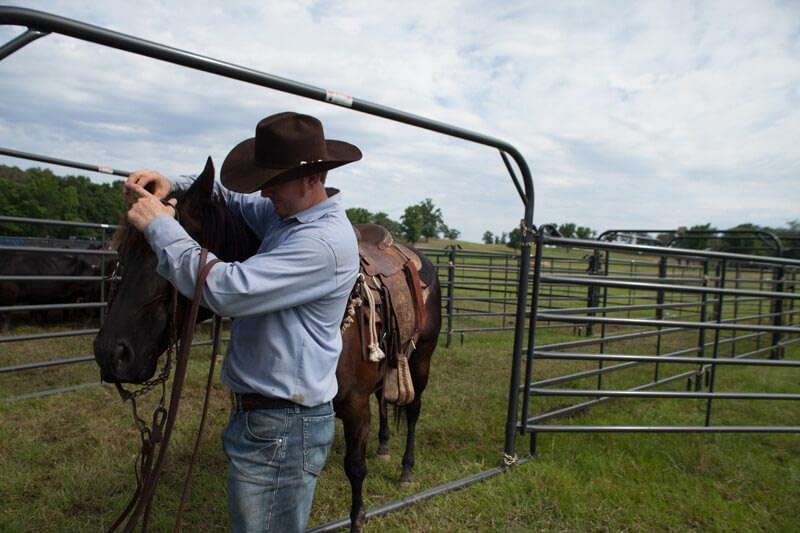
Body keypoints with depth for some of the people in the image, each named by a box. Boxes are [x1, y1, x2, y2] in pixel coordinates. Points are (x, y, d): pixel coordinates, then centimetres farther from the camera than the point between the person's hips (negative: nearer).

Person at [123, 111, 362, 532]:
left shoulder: (326, 242, -26)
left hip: (281, 429, -10)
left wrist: (160, 226, -17)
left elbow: (225, 289, -30)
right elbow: (230, 197, 20)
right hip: (257, 415, 10)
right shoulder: (285, 213, 5)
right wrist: (172, 187, 0)